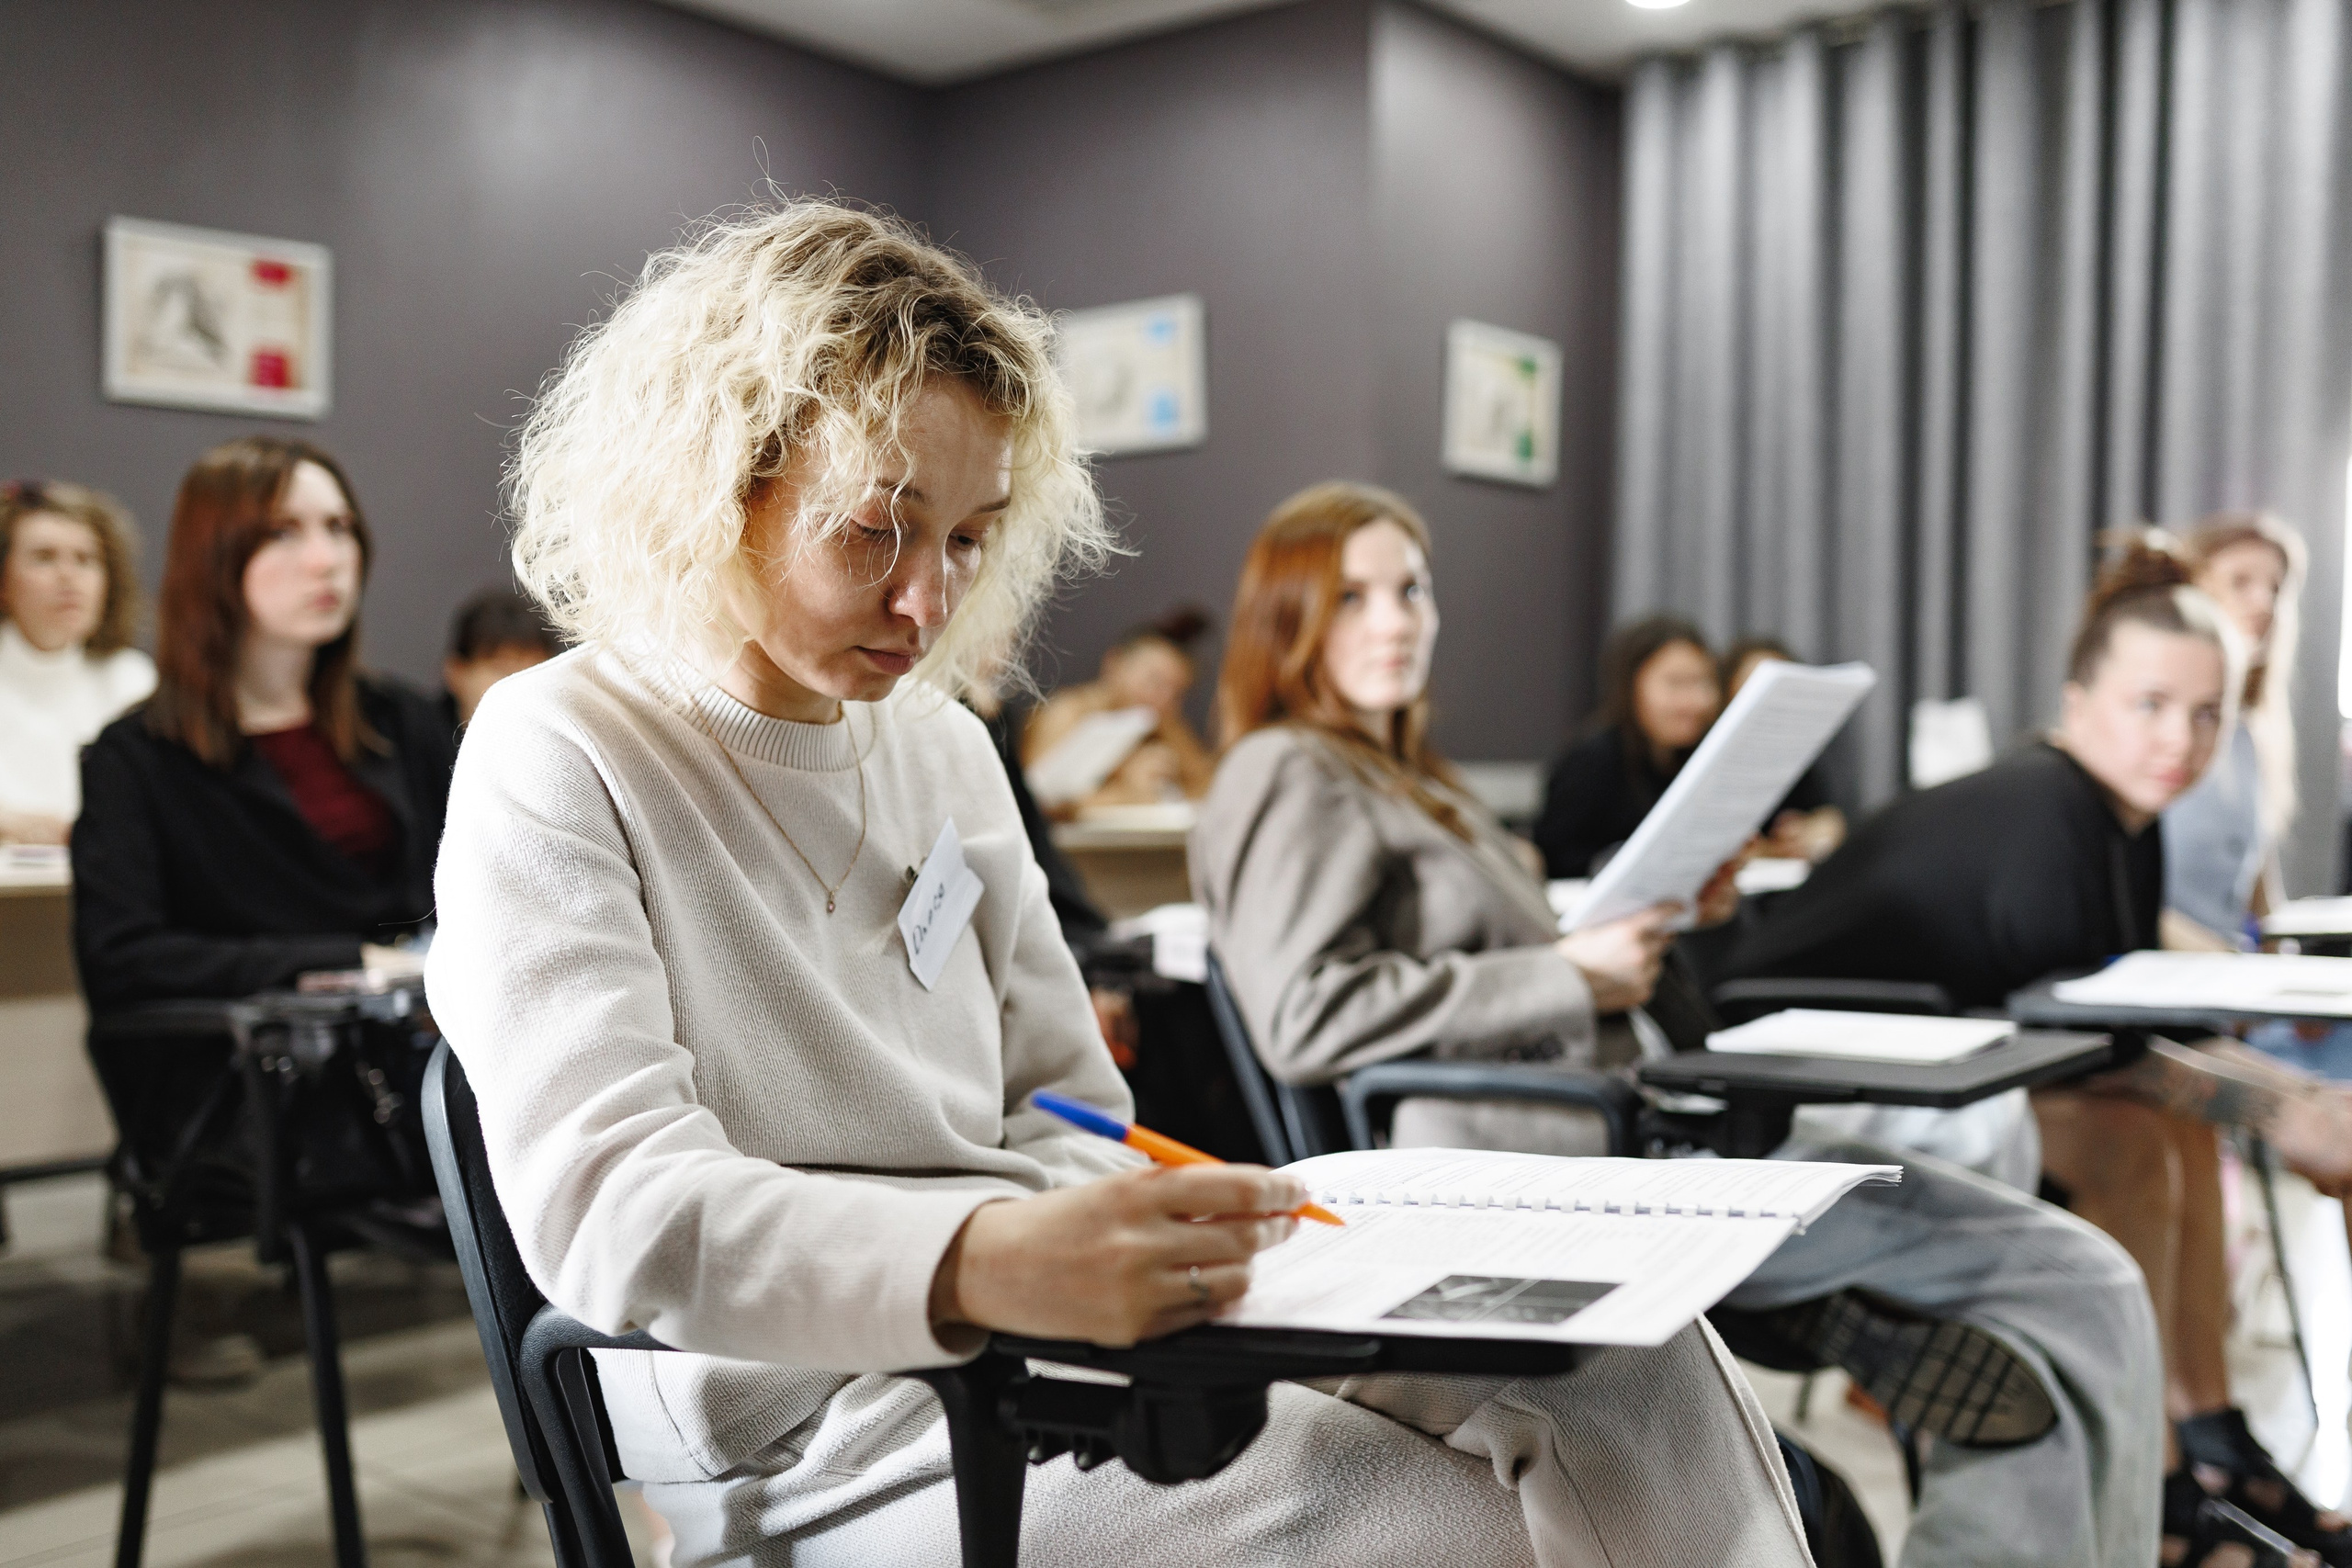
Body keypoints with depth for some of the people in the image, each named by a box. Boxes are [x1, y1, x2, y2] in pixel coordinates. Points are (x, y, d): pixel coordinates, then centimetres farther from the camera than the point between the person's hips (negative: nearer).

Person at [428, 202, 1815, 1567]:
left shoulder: (946, 750, 14)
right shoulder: (560, 759, -7)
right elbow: (603, 1205, -21)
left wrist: (1156, 1247, -10)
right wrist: (981, 1266, -38)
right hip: (827, 1452, -6)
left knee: (1619, 1348, -13)